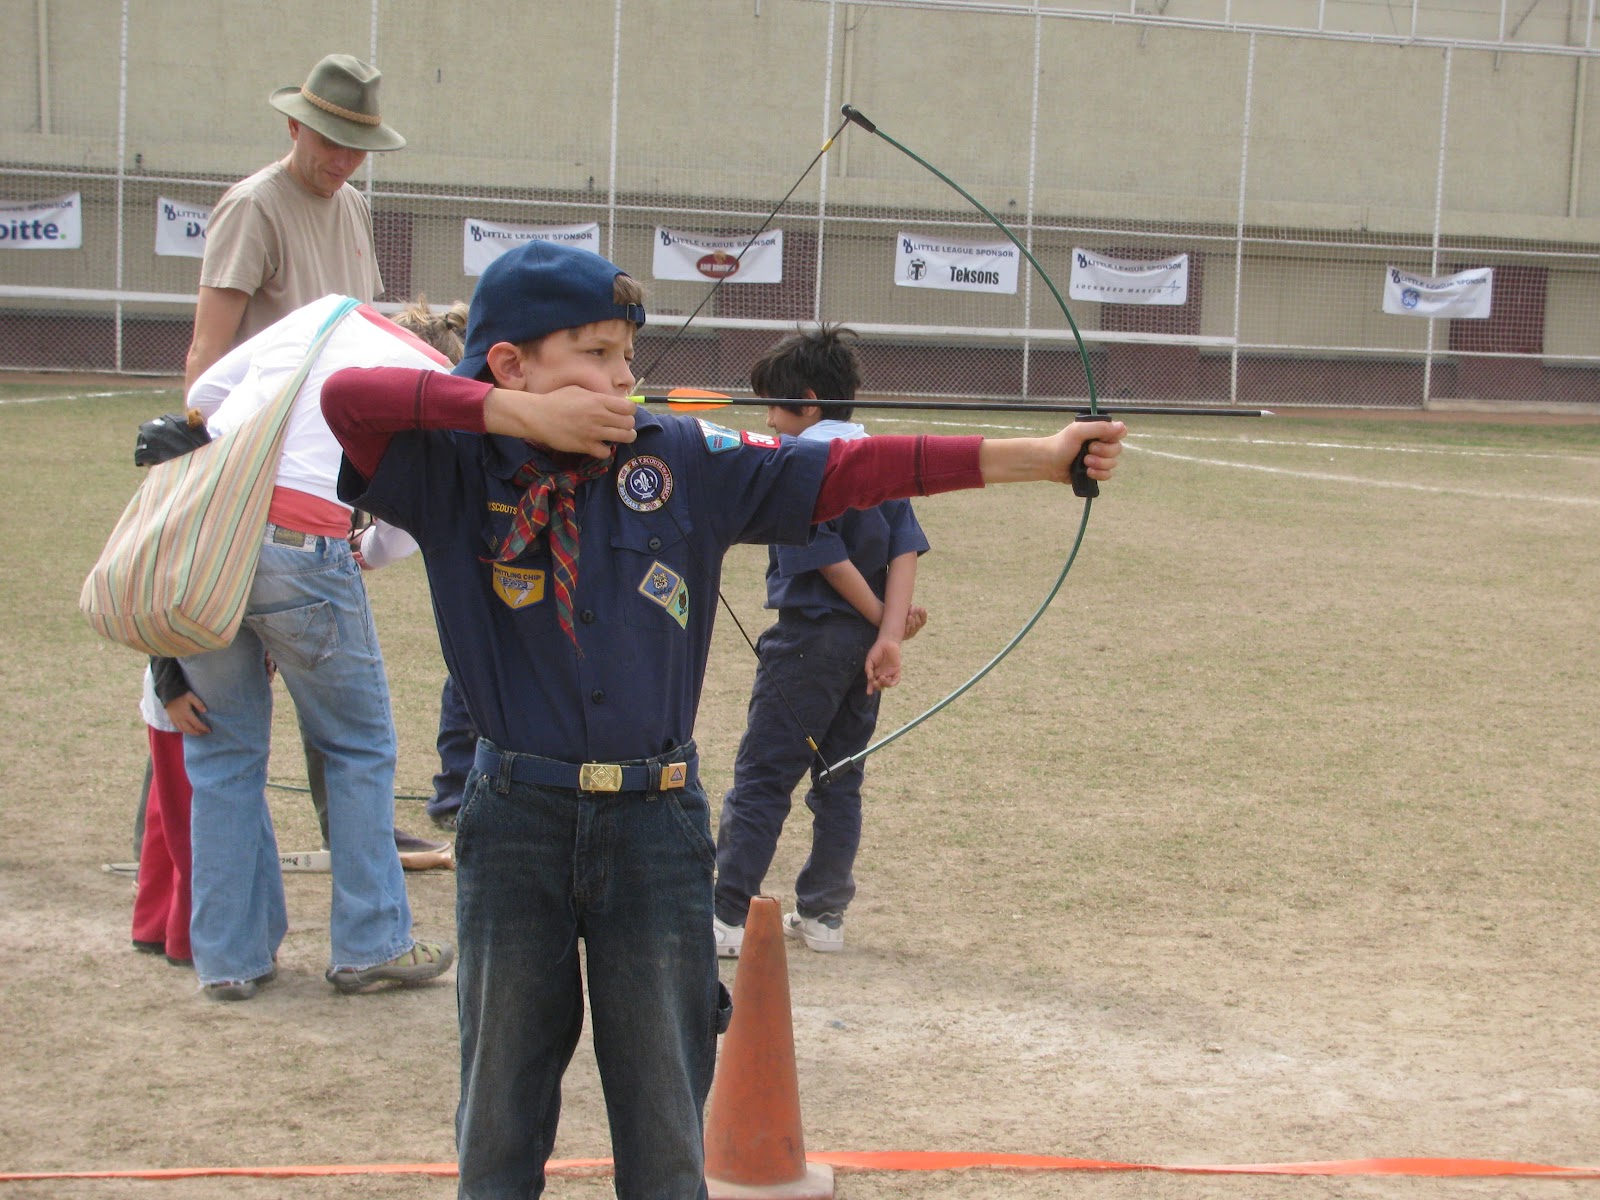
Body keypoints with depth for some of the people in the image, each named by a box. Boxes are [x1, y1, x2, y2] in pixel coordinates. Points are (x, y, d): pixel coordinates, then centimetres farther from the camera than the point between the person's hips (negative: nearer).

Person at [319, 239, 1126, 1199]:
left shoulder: (683, 462, -1)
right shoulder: (457, 472, -5)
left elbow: (844, 470, -5)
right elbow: (347, 396, -20)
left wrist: (1036, 458, -11)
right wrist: (520, 415, -21)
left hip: (657, 829, 1)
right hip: (516, 827, -1)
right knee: (501, 1112, 13)